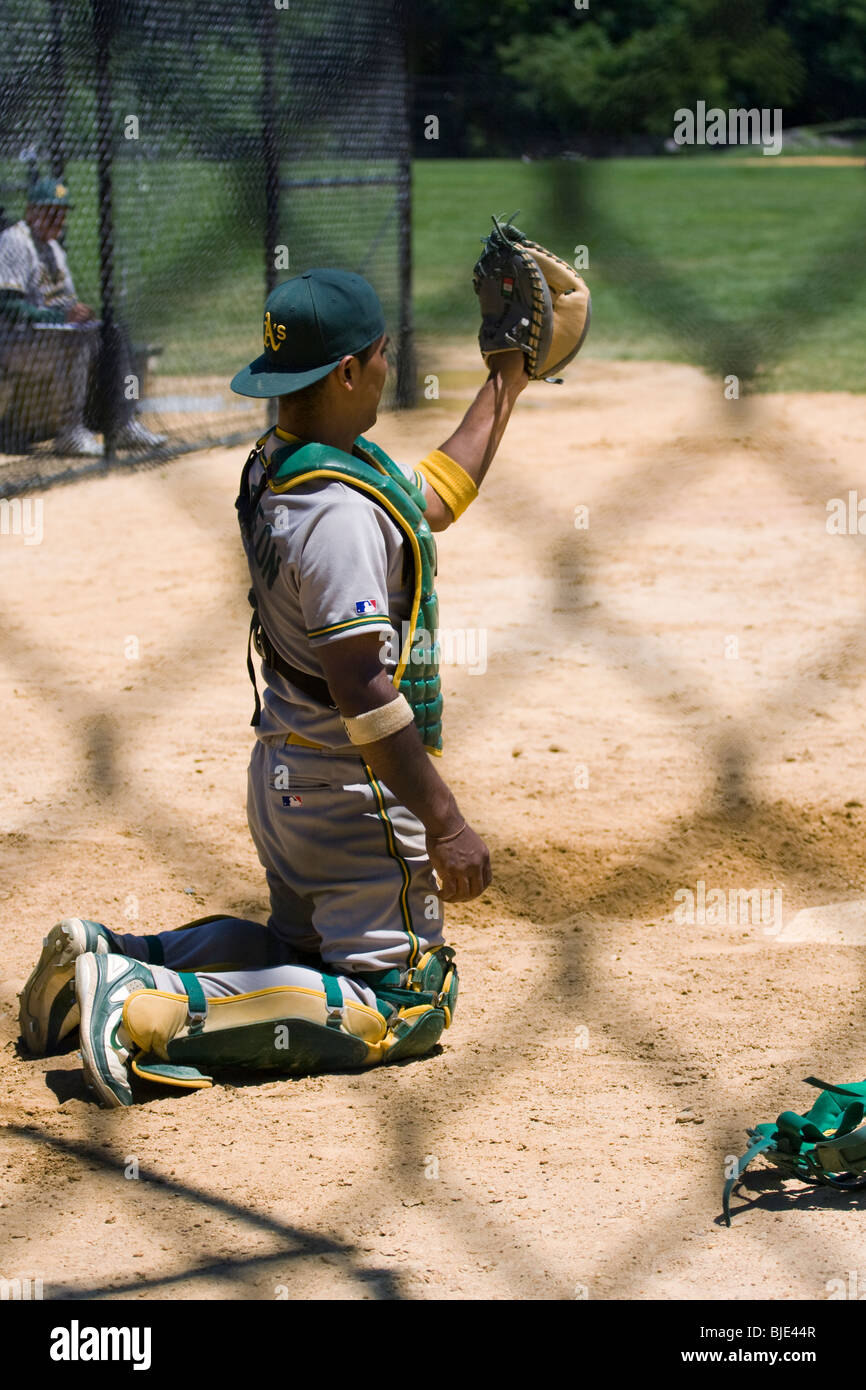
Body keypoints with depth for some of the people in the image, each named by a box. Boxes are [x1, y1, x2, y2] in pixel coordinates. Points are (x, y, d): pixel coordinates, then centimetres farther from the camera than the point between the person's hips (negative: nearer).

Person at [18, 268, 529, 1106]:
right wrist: (444, 825, -27)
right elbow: (362, 687, -29)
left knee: (303, 945, 29)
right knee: (403, 1005, -4)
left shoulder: (278, 465, 6)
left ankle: (113, 958, 11)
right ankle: (152, 1008, -17)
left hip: (285, 776, 10)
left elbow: (431, 499, 23)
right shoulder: (340, 509, -25)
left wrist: (506, 382, 26)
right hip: (356, 792, -10)